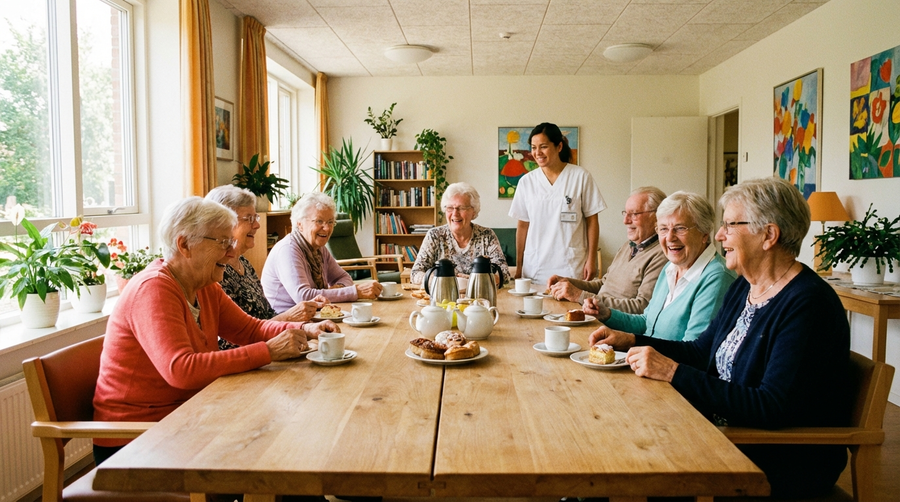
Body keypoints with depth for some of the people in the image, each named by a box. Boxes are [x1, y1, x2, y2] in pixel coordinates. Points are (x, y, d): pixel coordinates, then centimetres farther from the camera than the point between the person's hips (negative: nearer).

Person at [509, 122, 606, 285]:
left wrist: (591, 260, -4)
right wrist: (518, 266, 7)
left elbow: (592, 221, 1)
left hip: (571, 267, -2)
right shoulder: (526, 181, 6)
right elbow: (522, 225, 9)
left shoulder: (580, 177, -1)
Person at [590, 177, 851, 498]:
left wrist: (674, 372, -27)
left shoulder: (807, 305, -21)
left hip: (788, 467, -7)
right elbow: (700, 352, 17)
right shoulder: (743, 288, 7)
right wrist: (631, 341, 5)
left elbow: (773, 408, -28)